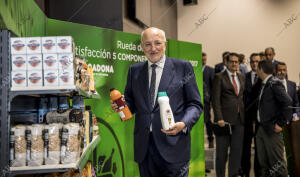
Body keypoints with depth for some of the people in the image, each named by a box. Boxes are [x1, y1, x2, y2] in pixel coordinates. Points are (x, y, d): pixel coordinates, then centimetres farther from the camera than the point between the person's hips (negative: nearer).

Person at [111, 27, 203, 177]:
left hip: (173, 145, -3)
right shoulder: (134, 70, 12)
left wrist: (184, 123, -16)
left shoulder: (183, 67, 2)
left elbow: (195, 104, 1)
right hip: (144, 146, 3)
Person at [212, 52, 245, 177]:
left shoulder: (242, 77, 15)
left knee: (237, 151, 7)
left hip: (239, 119, 5)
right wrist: (219, 118, -17)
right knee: (222, 151, 4)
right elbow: (216, 99, -9)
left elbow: (244, 96, 19)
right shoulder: (219, 77, -2)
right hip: (225, 119, -5)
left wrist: (246, 115, 9)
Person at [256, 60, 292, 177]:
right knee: (263, 162, 13)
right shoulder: (264, 84, 14)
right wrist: (258, 123, 14)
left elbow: (288, 103, -21)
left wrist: (280, 123, -17)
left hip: (272, 129, -9)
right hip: (261, 128, 9)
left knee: (277, 162, -4)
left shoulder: (274, 84, -13)